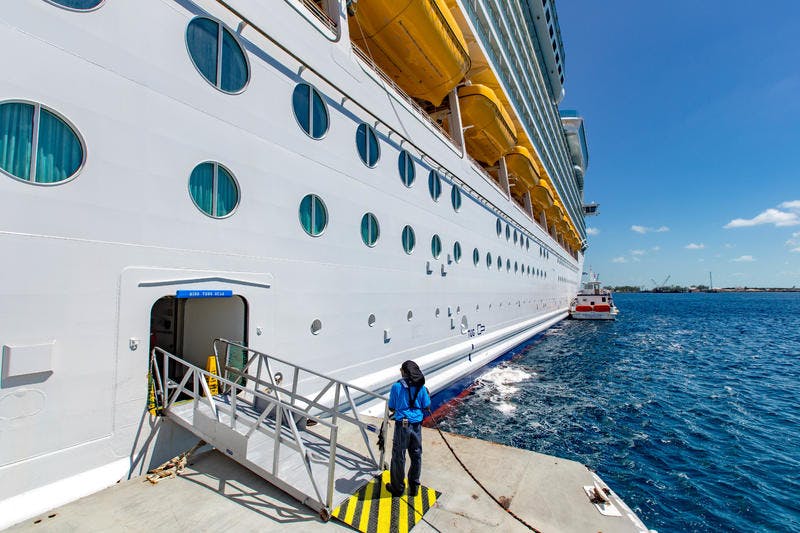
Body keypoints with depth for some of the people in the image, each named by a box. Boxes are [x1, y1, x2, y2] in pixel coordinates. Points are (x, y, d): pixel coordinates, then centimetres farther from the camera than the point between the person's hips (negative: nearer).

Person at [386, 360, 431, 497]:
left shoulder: (397, 386, -11)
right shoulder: (421, 387, -4)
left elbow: (391, 408, -3)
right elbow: (426, 406, 5)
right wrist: (428, 395, 22)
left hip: (402, 425, -3)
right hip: (416, 425, 3)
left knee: (399, 457, 12)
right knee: (416, 456, 18)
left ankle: (398, 488, 27)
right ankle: (414, 487, 32)